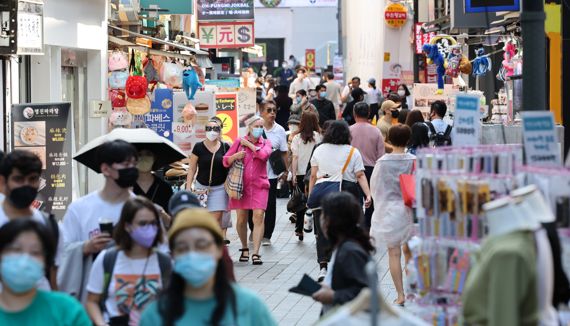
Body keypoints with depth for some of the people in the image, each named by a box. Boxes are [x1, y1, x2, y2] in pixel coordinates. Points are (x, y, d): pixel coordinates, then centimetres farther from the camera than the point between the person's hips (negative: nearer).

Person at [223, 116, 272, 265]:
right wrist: (235, 156, -12)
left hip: (259, 185, -1)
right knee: (241, 219, 3)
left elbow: (263, 154, -14)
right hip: (241, 185, 1)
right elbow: (225, 161, 8)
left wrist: (248, 144, -6)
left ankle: (255, 253, -15)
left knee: (258, 216, -14)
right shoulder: (239, 142, 8)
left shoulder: (265, 143, 9)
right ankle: (244, 248, 25)